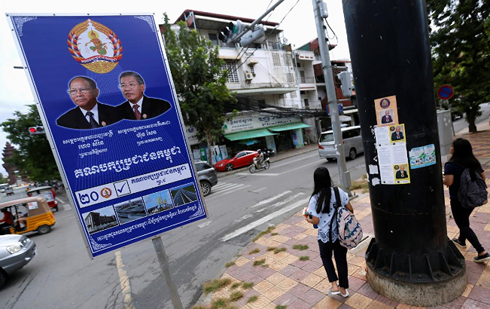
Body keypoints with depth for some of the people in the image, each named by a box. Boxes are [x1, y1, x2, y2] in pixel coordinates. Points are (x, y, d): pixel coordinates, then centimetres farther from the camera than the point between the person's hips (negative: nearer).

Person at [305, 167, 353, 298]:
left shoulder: (315, 199, -19)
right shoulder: (338, 191, -10)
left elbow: (316, 221, -15)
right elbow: (350, 209, -2)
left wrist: (308, 219, 5)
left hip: (325, 235, -3)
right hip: (341, 233, 3)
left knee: (326, 256, 25)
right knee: (341, 258, 21)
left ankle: (334, 285, 18)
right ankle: (343, 288, 34)